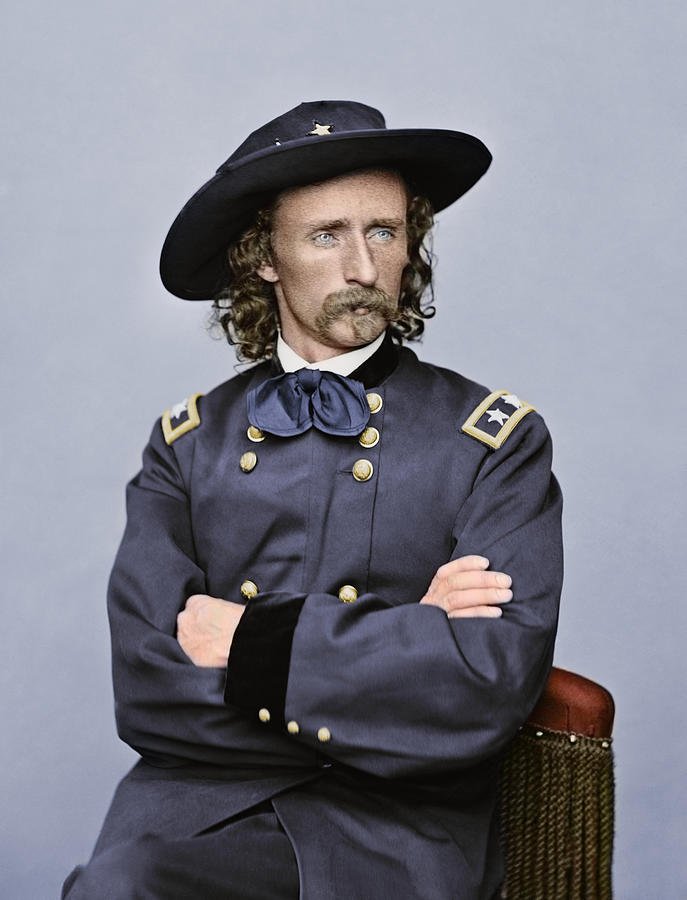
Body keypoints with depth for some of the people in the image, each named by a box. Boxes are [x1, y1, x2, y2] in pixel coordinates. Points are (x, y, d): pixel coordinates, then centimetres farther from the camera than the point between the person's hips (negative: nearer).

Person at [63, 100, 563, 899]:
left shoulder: (499, 442, 2)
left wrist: (251, 642, -10)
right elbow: (146, 691, -5)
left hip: (399, 827, 0)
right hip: (200, 806, 1)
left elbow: (490, 683, -11)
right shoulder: (187, 444, 8)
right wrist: (402, 635, -10)